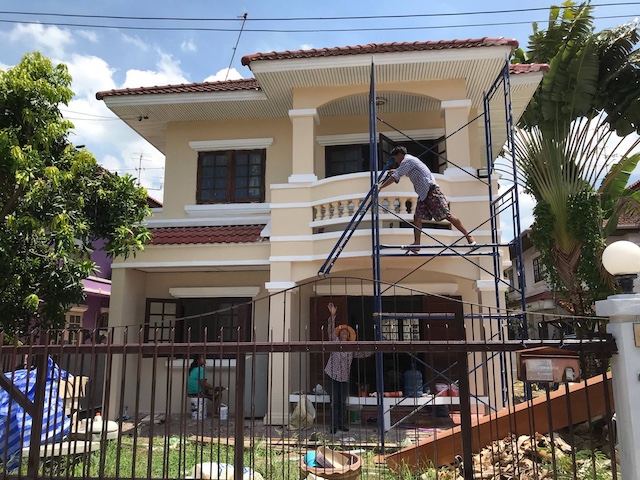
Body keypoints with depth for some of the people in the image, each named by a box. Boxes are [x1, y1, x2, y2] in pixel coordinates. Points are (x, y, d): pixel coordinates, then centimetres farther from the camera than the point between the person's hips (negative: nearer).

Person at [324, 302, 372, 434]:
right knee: (334, 402, -3)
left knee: (342, 402, 7)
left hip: (344, 378, 3)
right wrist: (332, 316, -23)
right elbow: (331, 330, -11)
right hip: (333, 376, -3)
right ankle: (334, 426, 1)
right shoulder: (335, 342, 1)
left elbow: (363, 353, 18)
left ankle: (342, 424, 16)